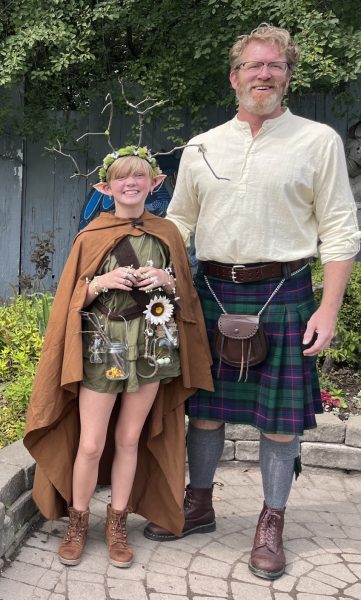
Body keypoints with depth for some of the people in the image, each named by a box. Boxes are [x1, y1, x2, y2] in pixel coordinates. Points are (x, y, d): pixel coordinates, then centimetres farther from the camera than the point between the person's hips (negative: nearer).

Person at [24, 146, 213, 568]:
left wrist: (166, 281, -10)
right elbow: (72, 299, 3)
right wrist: (102, 282, -15)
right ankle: (78, 521, 22)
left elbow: (185, 295, 10)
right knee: (90, 444, 0)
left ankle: (117, 523, 25)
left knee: (130, 439, 10)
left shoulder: (167, 233, 5)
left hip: (150, 347, 2)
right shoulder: (91, 237, 1)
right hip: (101, 348, -1)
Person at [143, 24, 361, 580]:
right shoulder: (202, 147, 11)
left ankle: (272, 523, 20)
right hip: (213, 290, 3)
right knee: (204, 404, 11)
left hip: (282, 294, -3)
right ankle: (198, 505, 29)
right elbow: (178, 221, 16)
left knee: (280, 417, 3)